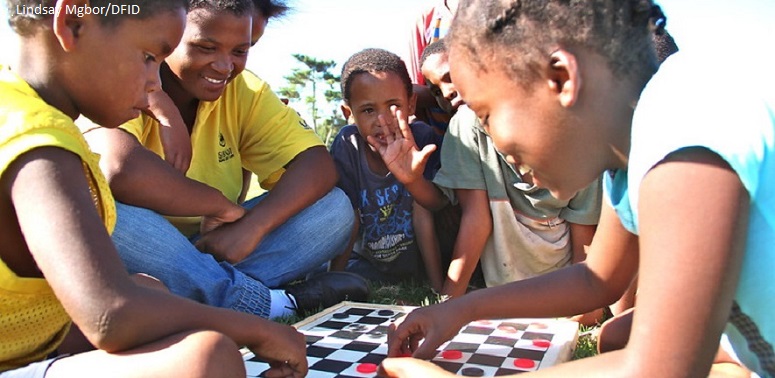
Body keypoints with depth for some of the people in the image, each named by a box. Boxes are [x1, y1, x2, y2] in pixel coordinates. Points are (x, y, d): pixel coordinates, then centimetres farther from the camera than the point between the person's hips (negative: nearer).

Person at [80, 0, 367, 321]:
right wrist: (222, 205, -24)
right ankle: (279, 302, -26)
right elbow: (120, 170, -38)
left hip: (210, 245, 4)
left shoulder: (245, 92, -1)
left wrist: (252, 226, -28)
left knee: (335, 208, -12)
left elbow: (318, 166, -12)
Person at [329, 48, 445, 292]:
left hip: (419, 258, 0)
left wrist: (438, 287, -21)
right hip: (369, 261, 0)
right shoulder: (347, 145, -17)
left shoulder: (422, 138, -20)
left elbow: (423, 215, -19)